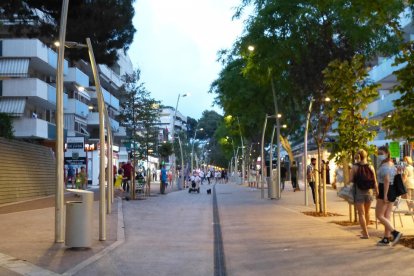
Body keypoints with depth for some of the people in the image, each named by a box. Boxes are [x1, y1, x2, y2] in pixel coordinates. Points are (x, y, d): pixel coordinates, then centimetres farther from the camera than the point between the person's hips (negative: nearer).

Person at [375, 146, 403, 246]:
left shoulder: (384, 166, -16)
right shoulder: (392, 164, 14)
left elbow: (386, 180, -24)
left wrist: (385, 195, -25)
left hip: (384, 190, -10)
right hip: (392, 190, 10)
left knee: (379, 215, -4)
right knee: (387, 216, 10)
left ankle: (395, 233, -12)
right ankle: (386, 239, 12)